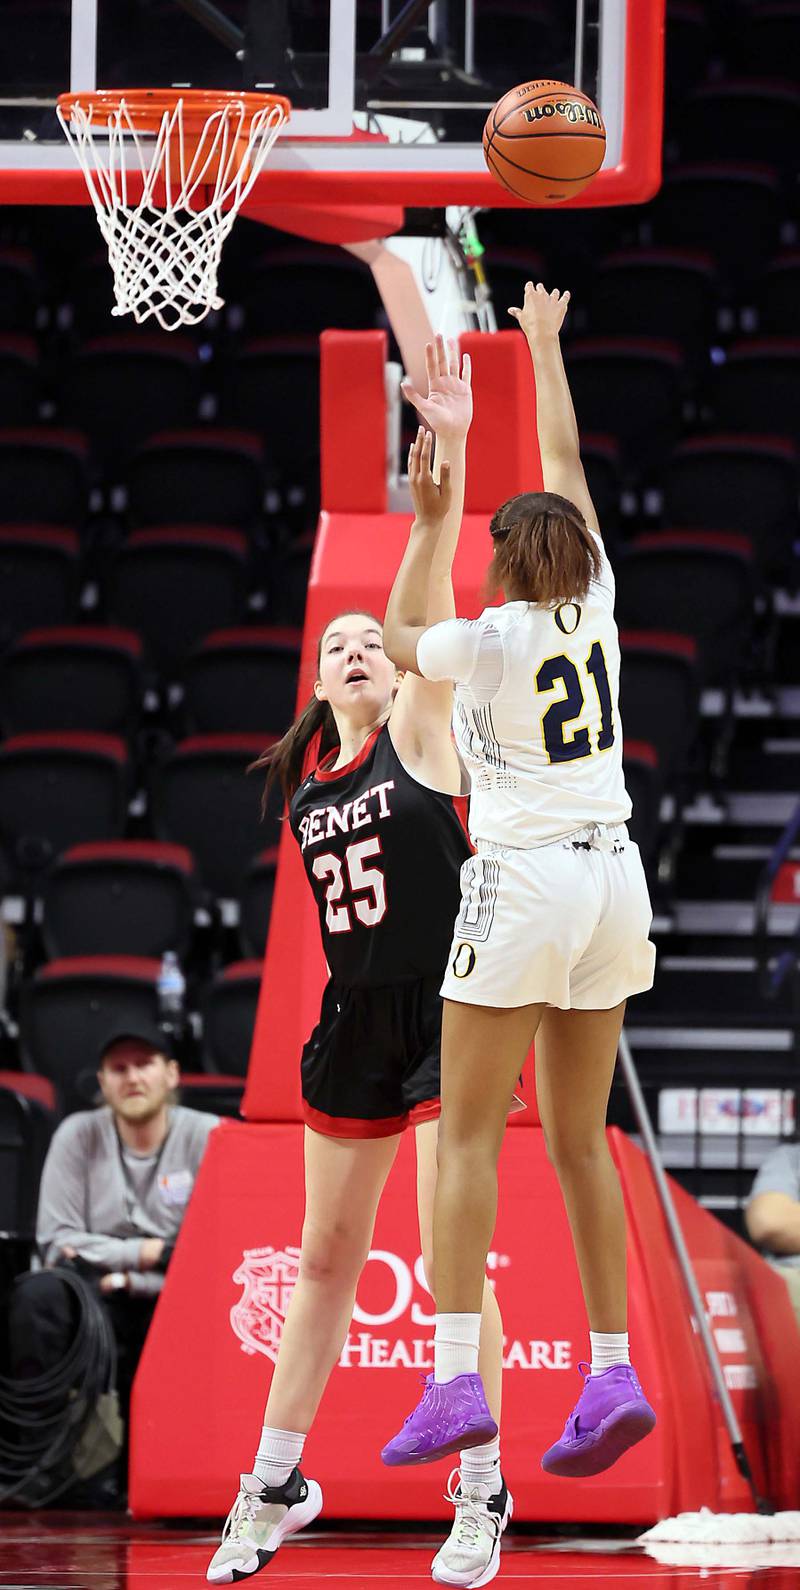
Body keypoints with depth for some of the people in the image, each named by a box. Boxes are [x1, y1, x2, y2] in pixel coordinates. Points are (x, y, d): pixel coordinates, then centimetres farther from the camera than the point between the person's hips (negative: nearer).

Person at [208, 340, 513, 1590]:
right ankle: (276, 1485, 21)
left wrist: (449, 447, -23)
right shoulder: (307, 778, 9)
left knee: (451, 1261, -7)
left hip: (446, 1014, -6)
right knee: (325, 1258, 13)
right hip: (354, 1021, 6)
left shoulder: (420, 730, -5)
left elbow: (434, 592, -15)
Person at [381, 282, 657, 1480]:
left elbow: (398, 638, 8)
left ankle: (455, 1380, -14)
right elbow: (567, 460, 17)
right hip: (610, 879, 5)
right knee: (581, 1144, 8)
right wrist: (544, 344, 27)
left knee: (469, 1135, -4)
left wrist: (428, 524, 13)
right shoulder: (594, 607, 4)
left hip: (521, 885, -5)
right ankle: (612, 1374, 1)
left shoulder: (490, 639, -10)